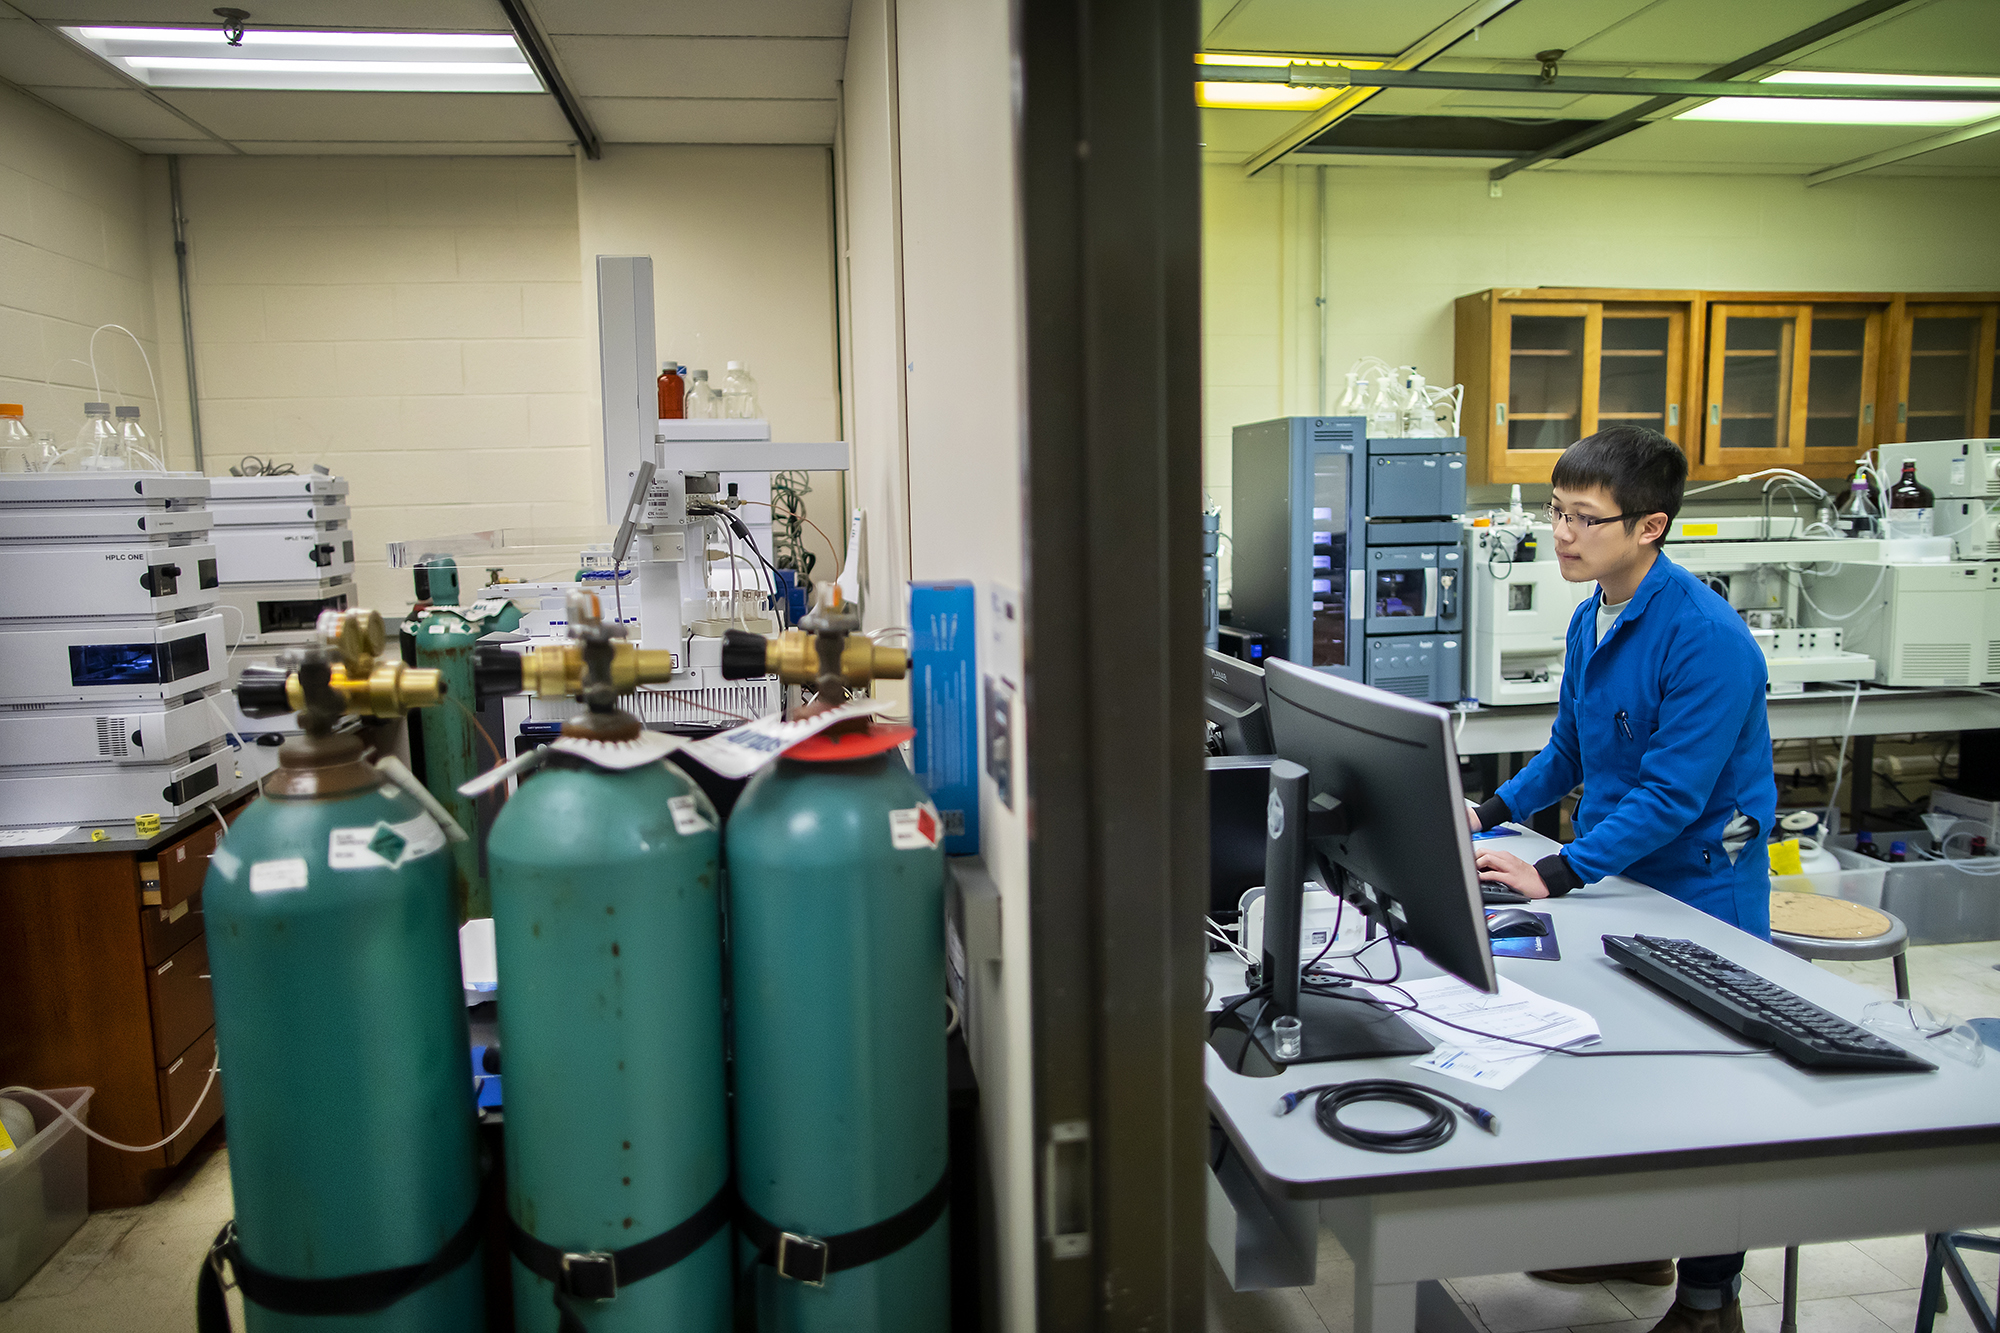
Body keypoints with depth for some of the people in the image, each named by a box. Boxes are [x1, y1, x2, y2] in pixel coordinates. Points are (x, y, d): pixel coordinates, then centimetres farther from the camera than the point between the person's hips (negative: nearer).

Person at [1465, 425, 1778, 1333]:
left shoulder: (1708, 638, -23)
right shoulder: (1591, 619, 3)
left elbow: (1673, 792, -27)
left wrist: (1555, 875, -31)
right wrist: (1489, 815, 5)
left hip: (1698, 891, -7)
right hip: (1615, 874, 7)